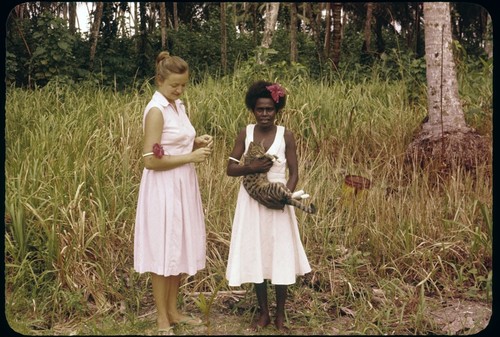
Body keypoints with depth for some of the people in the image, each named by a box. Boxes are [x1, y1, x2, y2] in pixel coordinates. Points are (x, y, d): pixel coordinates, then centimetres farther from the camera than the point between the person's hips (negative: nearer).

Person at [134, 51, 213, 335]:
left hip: (183, 187, 9)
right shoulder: (156, 110, -16)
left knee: (180, 249, 15)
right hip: (164, 189, -8)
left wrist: (197, 142, 0)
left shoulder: (178, 106, 10)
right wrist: (191, 157, -19)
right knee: (164, 252, 1)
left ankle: (173, 311, 28)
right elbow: (151, 160, -20)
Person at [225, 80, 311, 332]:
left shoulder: (285, 135, -5)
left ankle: (280, 315, 21)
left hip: (277, 202, -2)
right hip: (251, 203, 2)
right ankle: (264, 313, 25)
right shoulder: (245, 133, -1)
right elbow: (230, 169, -1)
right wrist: (251, 167, -20)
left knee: (280, 256, 5)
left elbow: (294, 173, -4)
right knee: (255, 256, 9)